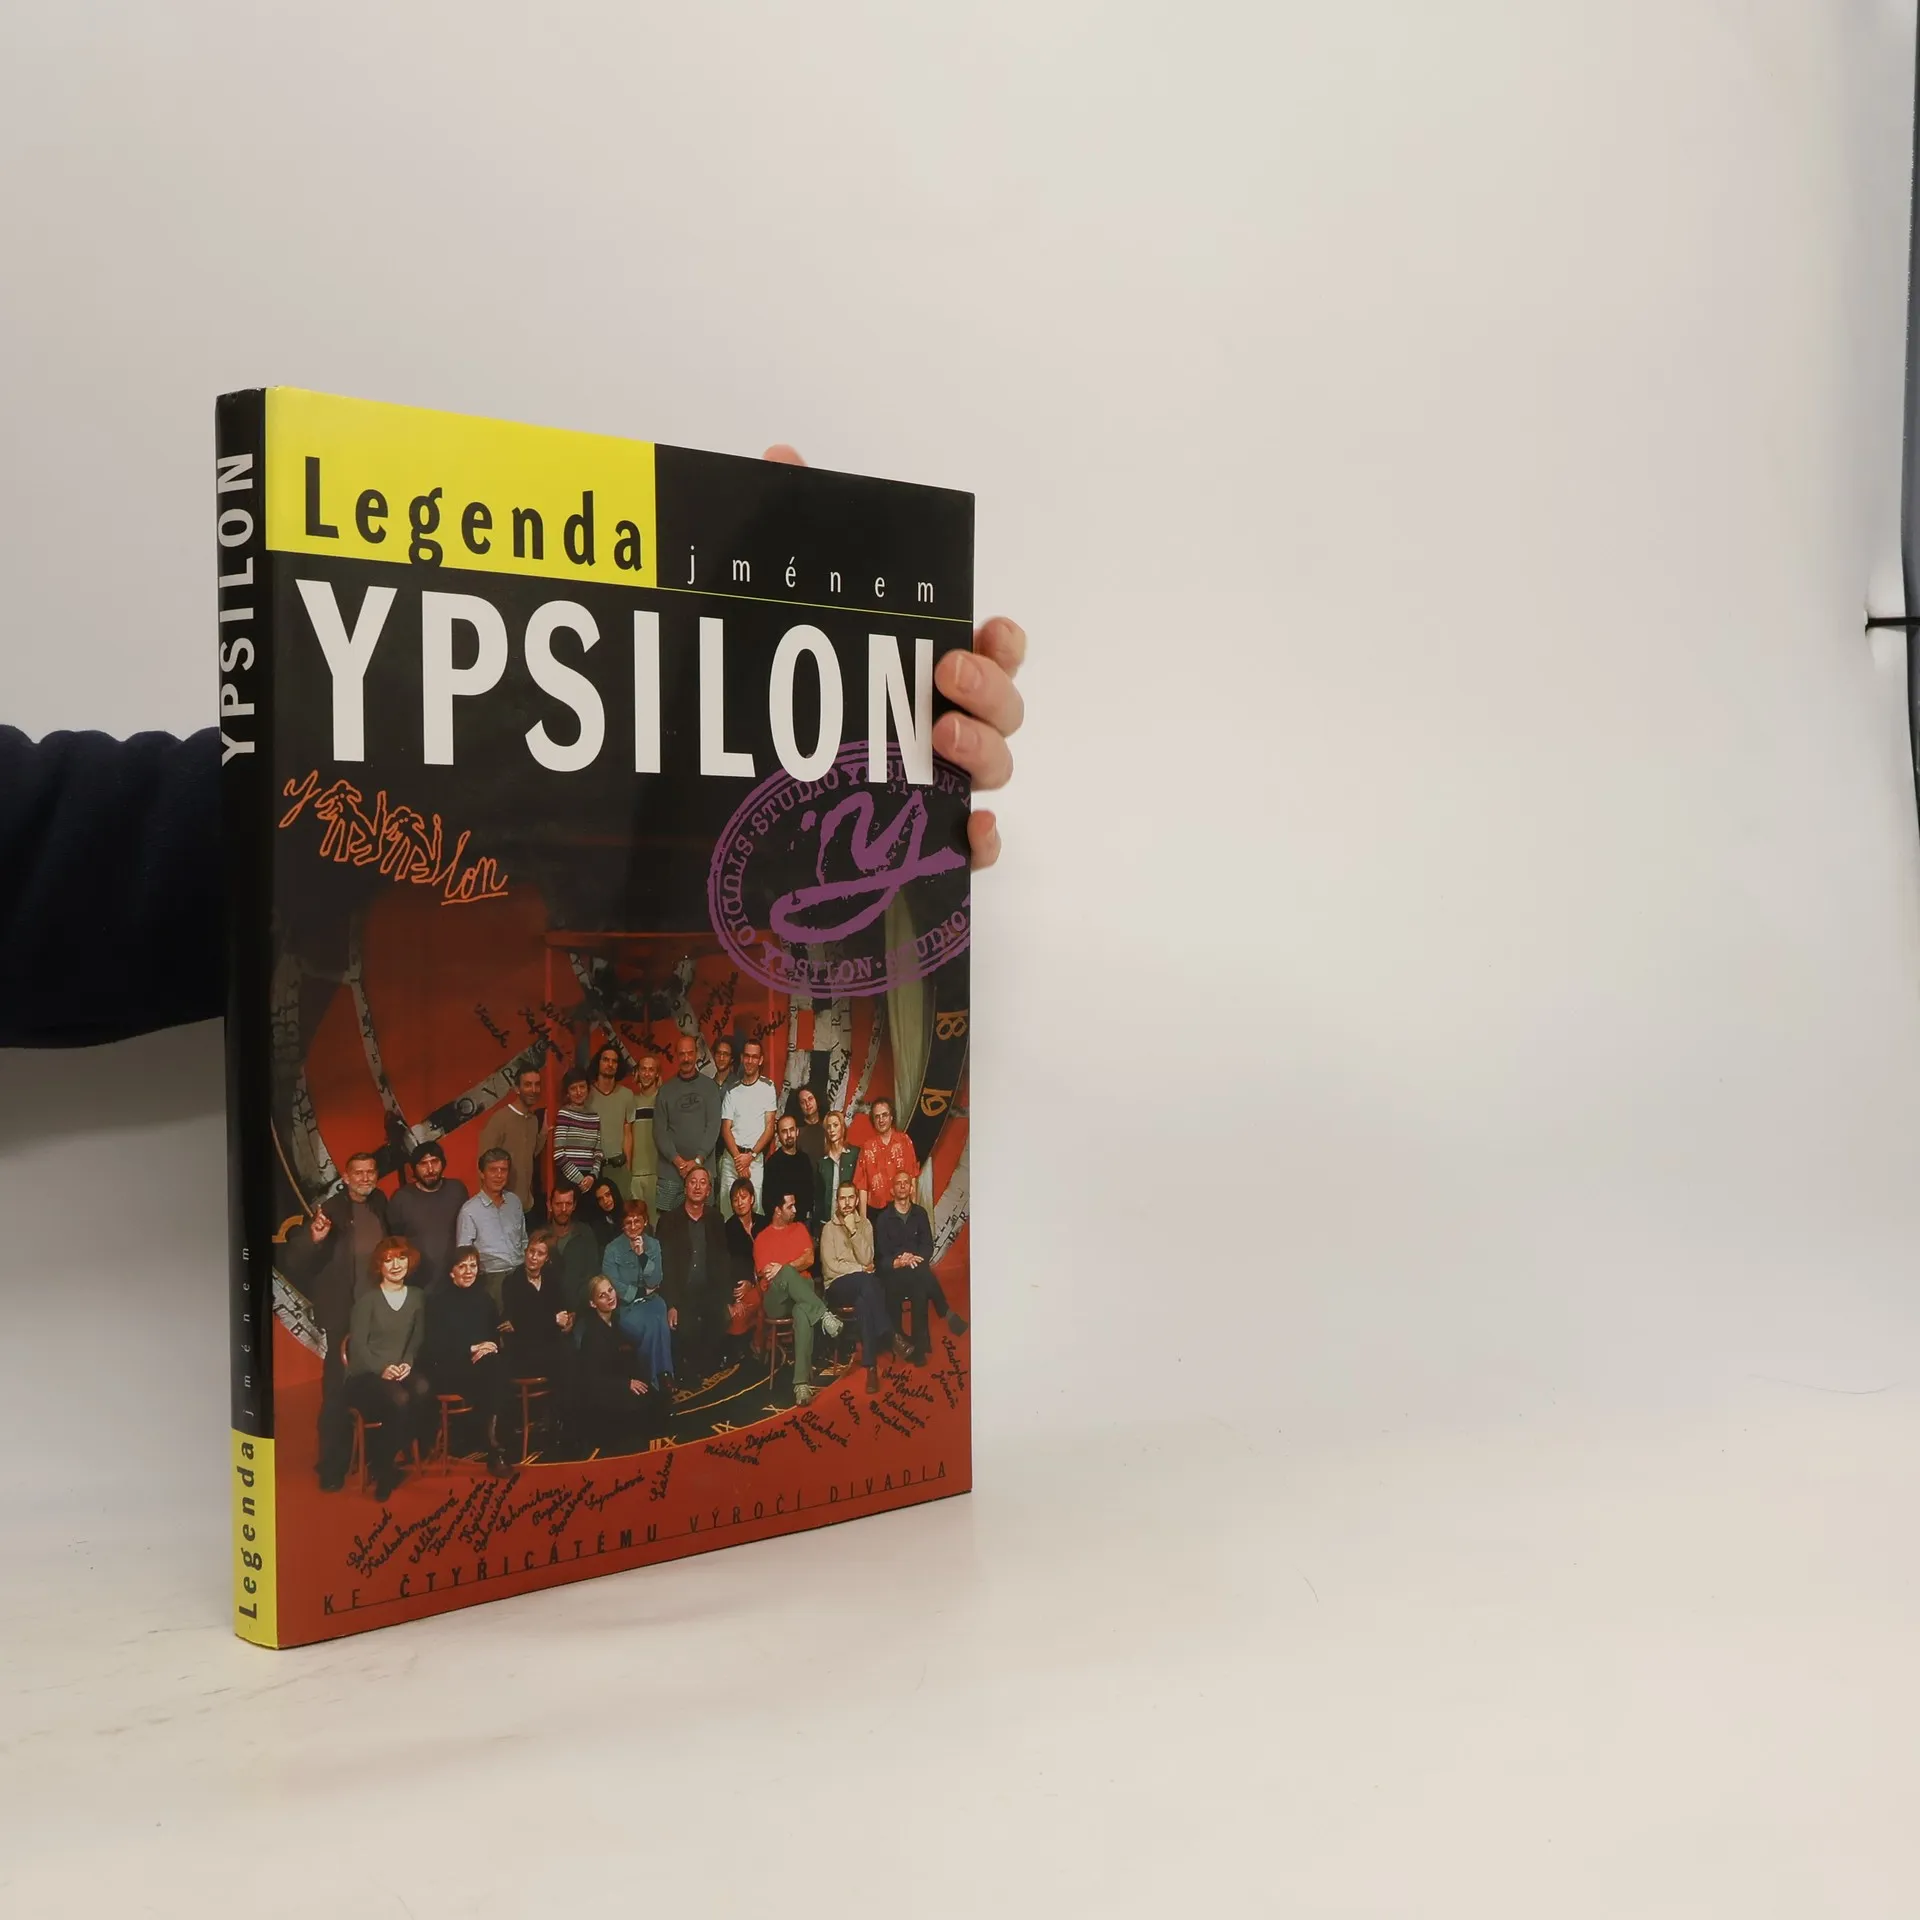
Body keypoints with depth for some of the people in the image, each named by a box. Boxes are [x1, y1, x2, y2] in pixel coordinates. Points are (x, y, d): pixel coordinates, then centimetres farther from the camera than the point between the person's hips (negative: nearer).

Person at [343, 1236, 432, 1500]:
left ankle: (399, 1452, -17)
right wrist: (382, 1369, -19)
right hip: (366, 1374, -4)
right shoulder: (367, 1299, -1)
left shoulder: (416, 1297, 12)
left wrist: (408, 1363, -7)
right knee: (399, 1399, -35)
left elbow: (418, 1338, 13)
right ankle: (383, 1466, -15)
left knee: (423, 1390, -33)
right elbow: (358, 1345, -6)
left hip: (402, 1369, 4)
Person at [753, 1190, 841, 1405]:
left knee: (803, 1313, -38)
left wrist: (784, 1269, -9)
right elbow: (766, 1274, -1)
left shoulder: (799, 1228, 19)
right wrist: (788, 1270, -10)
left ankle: (802, 1382, -49)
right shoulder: (761, 1238, 12)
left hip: (801, 1291, 1)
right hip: (775, 1298, -1)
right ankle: (824, 1316, -45)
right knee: (787, 1273, -38)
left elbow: (809, 1259, 4)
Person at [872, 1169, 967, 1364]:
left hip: (916, 1273, 2)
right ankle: (947, 1314, -21)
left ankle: (920, 1348, -30)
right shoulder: (883, 1218, 7)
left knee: (920, 1289, -33)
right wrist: (899, 1262, -21)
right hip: (893, 1275, -2)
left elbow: (928, 1247, 7)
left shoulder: (920, 1214, 15)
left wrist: (912, 1259, -13)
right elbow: (880, 1256, -1)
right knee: (922, 1274, -34)